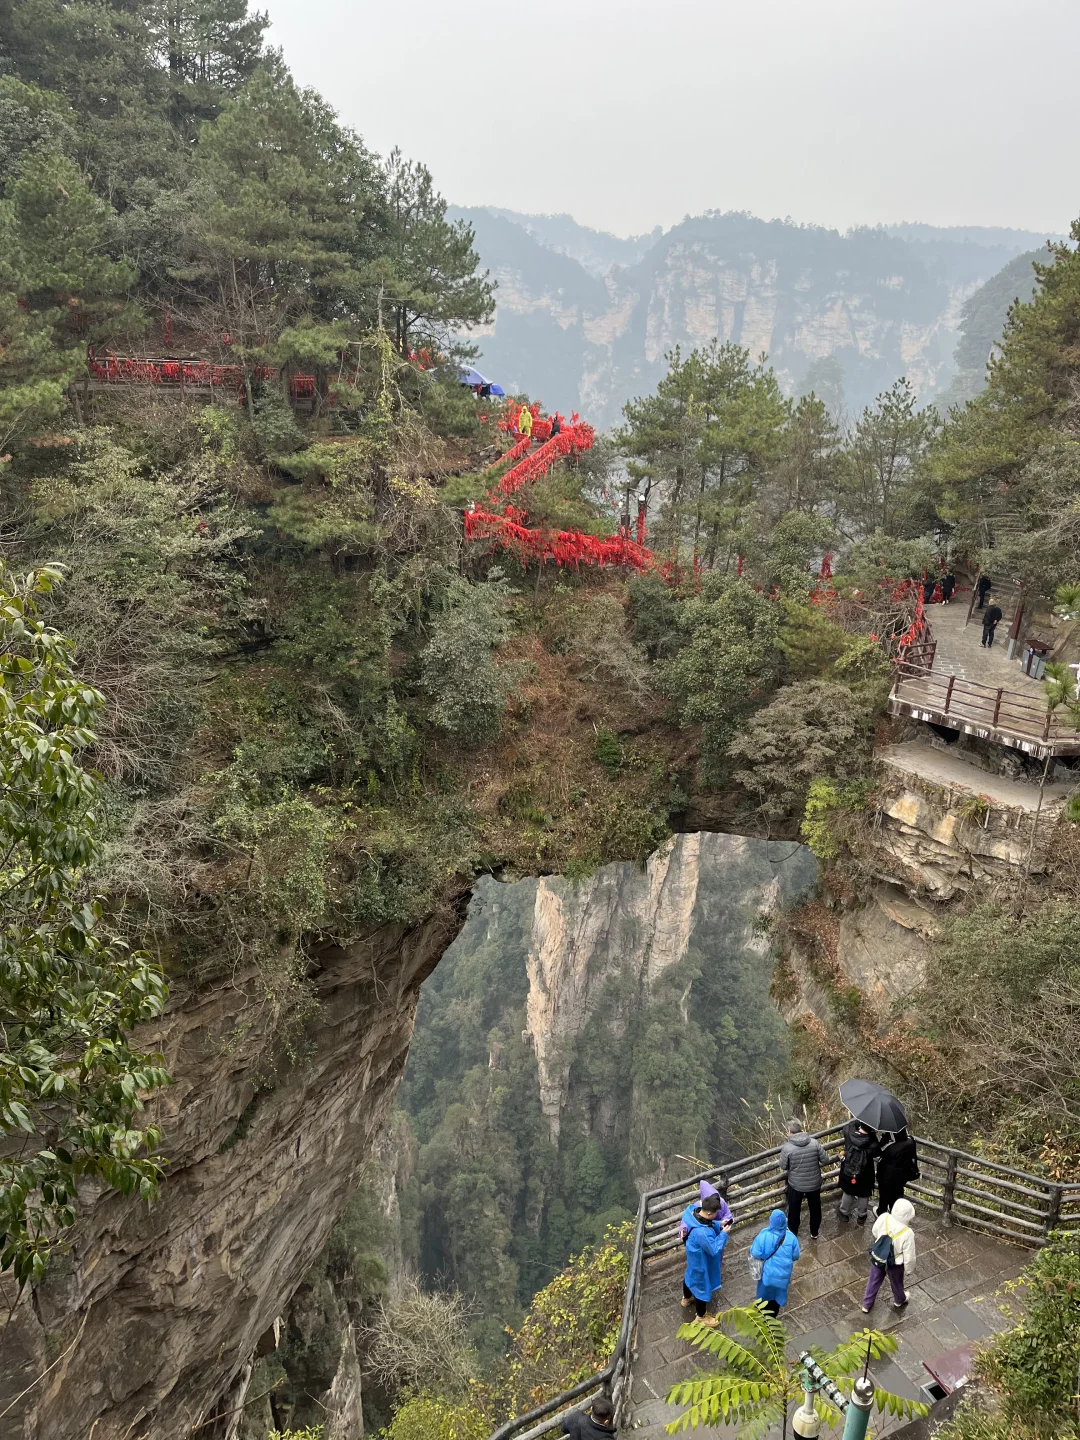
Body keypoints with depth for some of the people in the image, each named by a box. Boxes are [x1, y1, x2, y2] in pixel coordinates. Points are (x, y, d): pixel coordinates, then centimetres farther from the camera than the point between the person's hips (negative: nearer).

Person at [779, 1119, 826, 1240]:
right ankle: (814, 1232, 43)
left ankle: (792, 1232, 41)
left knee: (794, 1209, 23)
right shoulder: (814, 1143, -17)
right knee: (815, 1208, 25)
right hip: (814, 1183, 2)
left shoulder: (787, 1147, -23)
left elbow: (783, 1166, -11)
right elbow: (825, 1159, -7)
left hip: (795, 1184, -2)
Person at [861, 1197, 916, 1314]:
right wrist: (908, 1271, -4)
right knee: (897, 1283, 30)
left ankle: (866, 1305, 45)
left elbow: (875, 1233, -3)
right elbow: (909, 1257, -22)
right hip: (895, 1264, -3)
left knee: (874, 1281, 27)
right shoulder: (907, 1233, -35)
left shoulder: (883, 1218, -24)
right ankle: (899, 1301, 59)